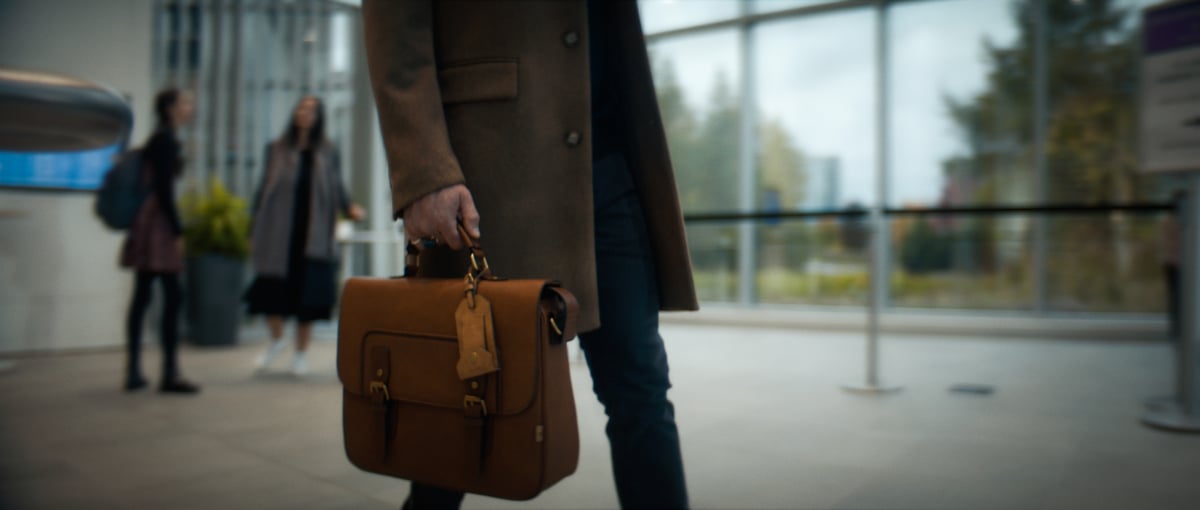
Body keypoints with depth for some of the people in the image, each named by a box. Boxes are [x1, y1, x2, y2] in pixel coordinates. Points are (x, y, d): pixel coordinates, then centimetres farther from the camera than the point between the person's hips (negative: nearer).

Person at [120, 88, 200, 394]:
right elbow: (163, 189, -16)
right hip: (159, 223, -10)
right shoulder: (167, 140, -10)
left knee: (141, 297, 9)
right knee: (172, 297, -9)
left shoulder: (157, 139, 19)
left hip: (145, 223, 10)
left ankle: (134, 372, 13)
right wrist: (177, 230, -15)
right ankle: (170, 375, -7)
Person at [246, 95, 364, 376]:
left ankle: (301, 353, 18)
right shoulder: (277, 150, 7)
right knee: (270, 289, -4)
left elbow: (338, 190, 5)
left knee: (306, 293, 3)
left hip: (313, 236, 0)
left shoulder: (328, 155, 7)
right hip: (278, 232, 0)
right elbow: (264, 189, 7)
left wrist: (350, 208, -16)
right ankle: (277, 340, 24)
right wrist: (254, 231, 5)